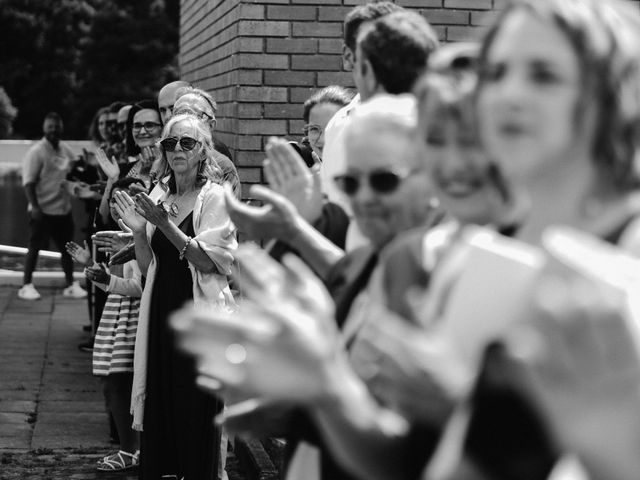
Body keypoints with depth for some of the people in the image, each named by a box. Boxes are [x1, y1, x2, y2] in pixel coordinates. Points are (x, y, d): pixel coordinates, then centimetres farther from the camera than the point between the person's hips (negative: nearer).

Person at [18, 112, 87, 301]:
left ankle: (70, 285, 21)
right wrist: (35, 207, -20)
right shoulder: (36, 152, -10)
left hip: (64, 209, 6)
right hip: (43, 210, -6)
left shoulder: (66, 150, 9)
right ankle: (26, 286, 9)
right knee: (34, 248, 1)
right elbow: (28, 182, -14)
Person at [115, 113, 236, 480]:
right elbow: (149, 267, 14)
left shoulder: (216, 197, -4)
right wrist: (138, 231, -2)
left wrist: (166, 225, -21)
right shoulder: (160, 200, 13)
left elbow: (208, 260, -14)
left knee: (197, 413, -2)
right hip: (162, 311, 5)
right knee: (161, 408, 6)